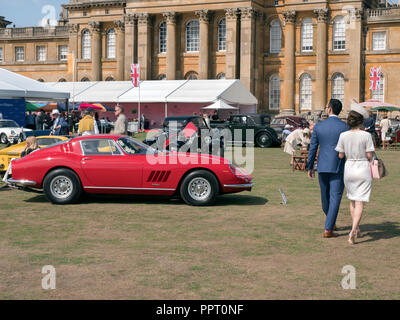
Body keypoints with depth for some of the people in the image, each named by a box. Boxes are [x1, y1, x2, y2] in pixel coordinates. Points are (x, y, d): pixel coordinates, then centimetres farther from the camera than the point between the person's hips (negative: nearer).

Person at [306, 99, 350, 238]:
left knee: (325, 197, 17)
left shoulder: (318, 126, -1)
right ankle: (328, 229, -5)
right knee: (335, 198, 0)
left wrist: (309, 167, 13)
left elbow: (313, 148, 3)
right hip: (338, 168, -2)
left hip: (322, 167, 3)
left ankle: (331, 222, 35)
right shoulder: (345, 127, -6)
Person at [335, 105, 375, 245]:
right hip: (363, 170, -3)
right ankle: (353, 230, -17)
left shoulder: (343, 136, -3)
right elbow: (370, 156, -11)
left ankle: (356, 229, 30)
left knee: (353, 200, 20)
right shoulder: (366, 135, -12)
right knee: (360, 203, -2)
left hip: (349, 168, 4)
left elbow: (341, 156, 2)